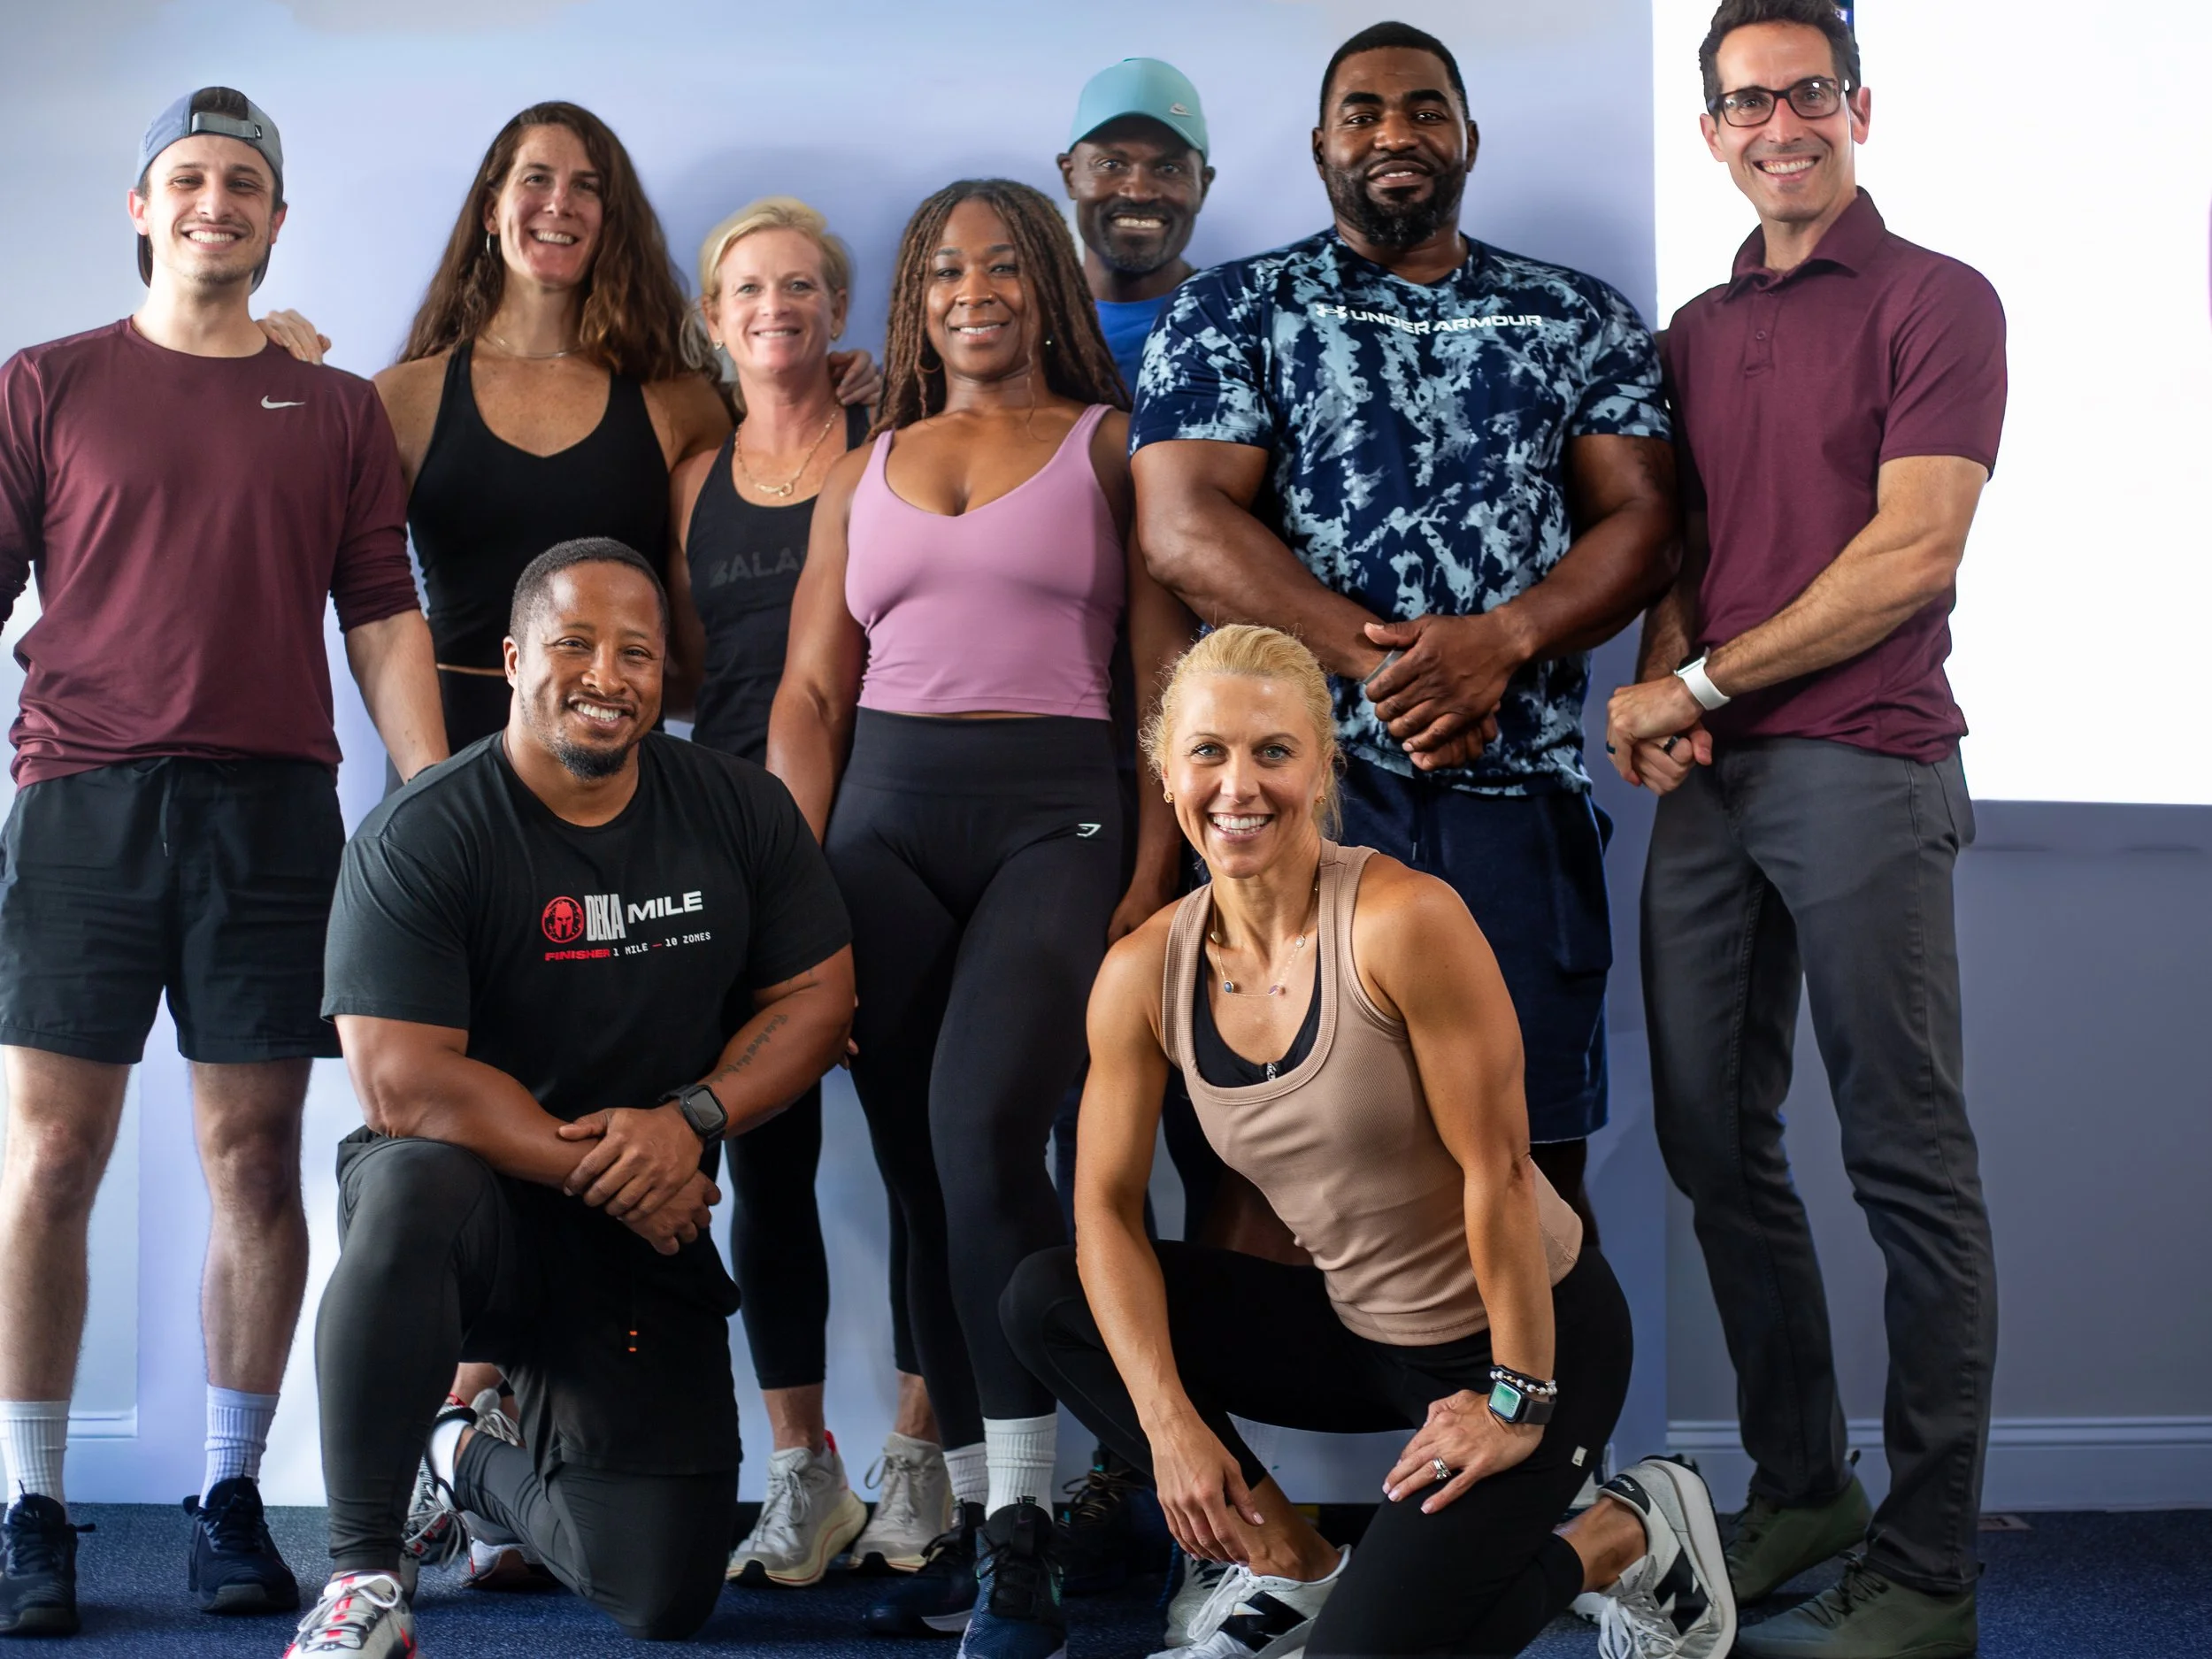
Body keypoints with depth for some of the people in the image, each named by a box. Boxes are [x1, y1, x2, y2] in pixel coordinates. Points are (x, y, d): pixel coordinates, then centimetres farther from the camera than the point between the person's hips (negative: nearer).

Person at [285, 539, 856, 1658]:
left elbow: (816, 995, 3)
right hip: (474, 1192, -3)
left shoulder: (740, 810, 1)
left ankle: (478, 1467, 30)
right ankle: (364, 1569, -24)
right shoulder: (419, 839, -13)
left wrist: (691, 1119, -15)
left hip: (643, 1239, 4)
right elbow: (399, 1082, -18)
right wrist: (596, 1168, -19)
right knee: (412, 1193, -42)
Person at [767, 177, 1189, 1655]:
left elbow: (1173, 680, 2)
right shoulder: (865, 474, 19)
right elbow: (811, 694, 14)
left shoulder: (1110, 448, 9)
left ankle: (1020, 1523, -17)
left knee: (983, 1123, -24)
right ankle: (973, 1520, 12)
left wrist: (1152, 878, -9)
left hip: (1056, 812, -4)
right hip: (886, 816, 4)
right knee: (920, 1175, 3)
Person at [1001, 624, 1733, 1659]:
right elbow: (1107, 1204, -3)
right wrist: (1168, 1419, -12)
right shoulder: (1143, 974, -7)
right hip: (1361, 1331, 6)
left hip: (1522, 1331, -6)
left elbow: (1496, 1170, -21)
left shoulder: (1402, 921, -25)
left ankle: (1627, 1539, 9)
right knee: (1045, 1303, -4)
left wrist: (1519, 1401, -16)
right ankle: (1292, 1566, 9)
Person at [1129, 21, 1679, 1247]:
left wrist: (1497, 643, -13)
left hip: (1519, 784, 2)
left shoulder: (1582, 320, 15)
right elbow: (1183, 529, -4)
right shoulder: (1230, 313, 8)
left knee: (1537, 1162, 2)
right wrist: (1379, 660, -14)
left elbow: (1642, 522, 5)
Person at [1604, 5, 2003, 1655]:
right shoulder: (1696, 332, 18)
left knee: (1909, 1162, -3)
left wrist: (1701, 682, -10)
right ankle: (1799, 1489, 24)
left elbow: (1913, 555, -10)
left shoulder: (1935, 304, -1)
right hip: (1707, 778, 7)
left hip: (1862, 764, -7)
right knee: (1716, 1141, 9)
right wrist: (1662, 686, -2)